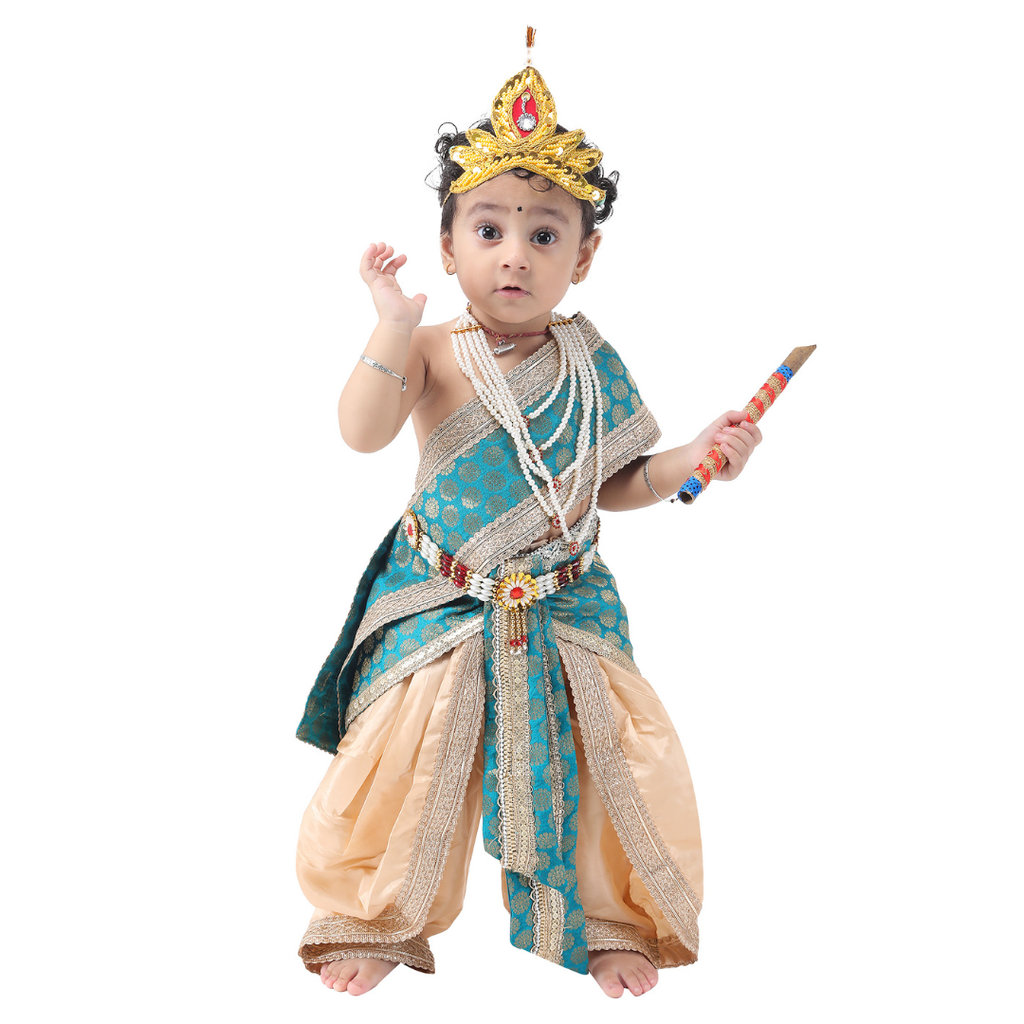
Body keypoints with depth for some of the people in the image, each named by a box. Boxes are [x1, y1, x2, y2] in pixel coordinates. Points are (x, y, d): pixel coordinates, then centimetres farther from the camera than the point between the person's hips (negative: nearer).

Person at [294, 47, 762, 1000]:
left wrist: (695, 458, -5)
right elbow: (361, 431, -24)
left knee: (612, 761, 1)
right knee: (405, 761, -2)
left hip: (566, 611, 3)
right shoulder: (434, 354, -9)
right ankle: (375, 919, 23)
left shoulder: (594, 366, 0)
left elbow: (610, 483, 9)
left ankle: (611, 920, 26)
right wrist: (393, 326, -30)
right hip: (441, 611, -2)